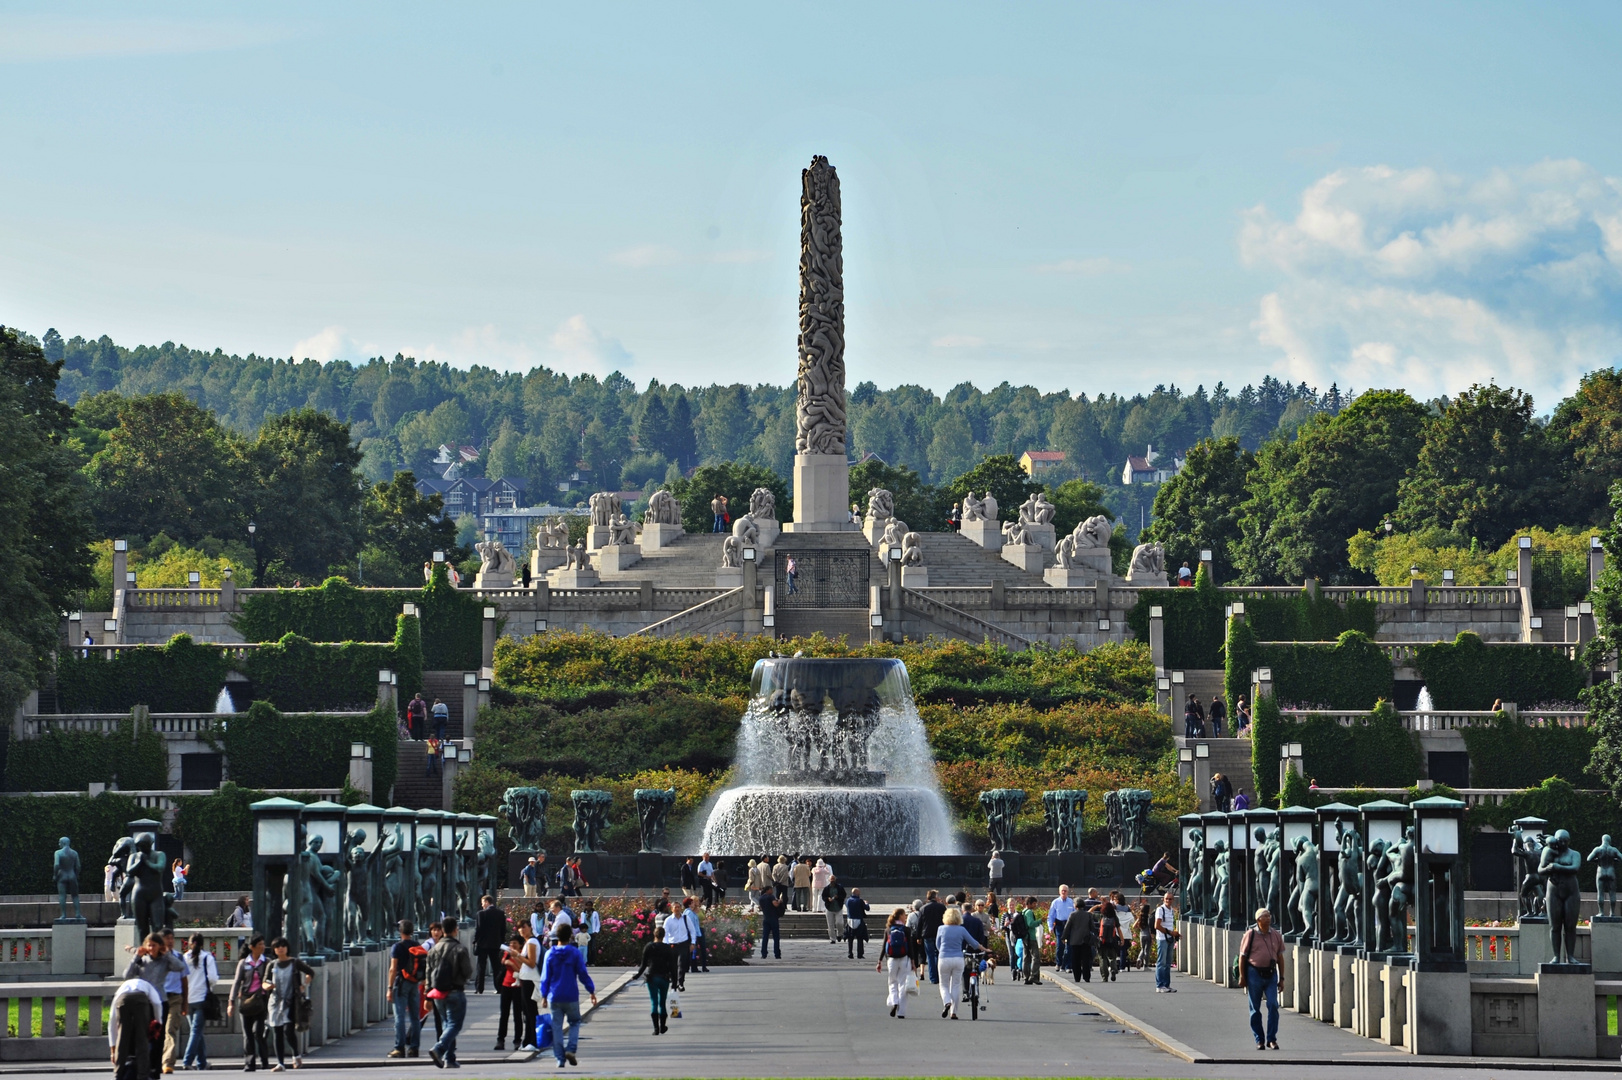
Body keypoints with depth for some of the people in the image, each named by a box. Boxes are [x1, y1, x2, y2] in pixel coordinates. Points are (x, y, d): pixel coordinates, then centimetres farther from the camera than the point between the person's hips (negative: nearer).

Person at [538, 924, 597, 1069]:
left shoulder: (550, 954, 1)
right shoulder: (575, 953, -4)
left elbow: (545, 977, 3)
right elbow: (583, 974, -3)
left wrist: (544, 996, 10)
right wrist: (592, 992, 5)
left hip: (554, 997, 1)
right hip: (571, 997, -1)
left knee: (556, 1027, 5)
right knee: (574, 1023, 14)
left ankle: (560, 1058, 1)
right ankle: (571, 1049, -7)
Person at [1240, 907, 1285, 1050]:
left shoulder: (1276, 935, 7)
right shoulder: (1250, 935, -2)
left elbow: (1280, 957, 13)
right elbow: (1242, 956, 0)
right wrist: (1242, 976, -4)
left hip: (1271, 974, 2)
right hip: (1254, 973, -2)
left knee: (1273, 1005, -9)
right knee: (1255, 1008, 4)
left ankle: (1271, 1039, -1)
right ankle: (1259, 1040, 13)